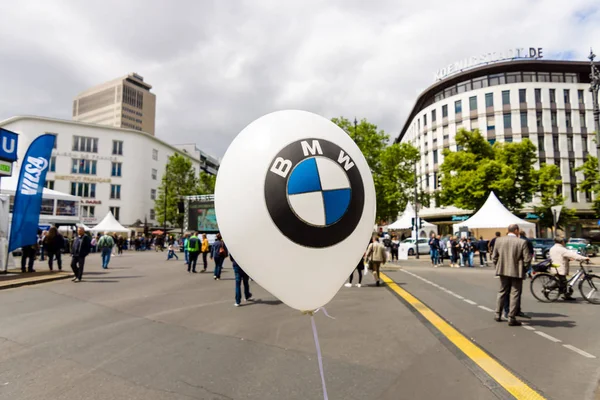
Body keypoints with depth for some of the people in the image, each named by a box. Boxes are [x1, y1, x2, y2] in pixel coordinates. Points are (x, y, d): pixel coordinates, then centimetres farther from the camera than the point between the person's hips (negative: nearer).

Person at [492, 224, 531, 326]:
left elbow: (494, 257, 1)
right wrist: (530, 255, 10)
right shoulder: (522, 242, -12)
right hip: (517, 272, -3)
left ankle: (498, 314, 22)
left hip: (503, 271, 4)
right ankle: (511, 318, 8)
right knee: (515, 294, 6)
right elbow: (527, 259, -12)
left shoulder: (499, 240, -3)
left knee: (502, 292, 17)